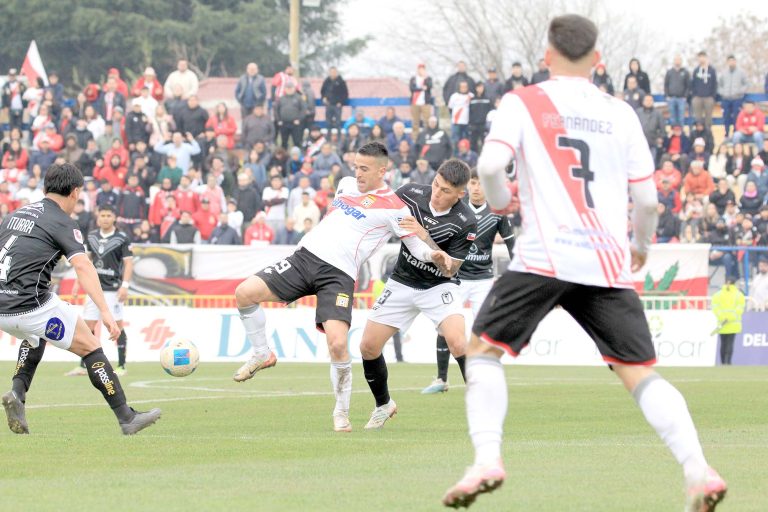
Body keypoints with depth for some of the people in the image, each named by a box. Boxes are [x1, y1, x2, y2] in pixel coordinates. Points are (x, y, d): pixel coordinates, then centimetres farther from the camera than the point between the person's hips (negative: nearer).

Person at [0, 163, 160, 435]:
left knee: (35, 337, 37)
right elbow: (83, 266, -18)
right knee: (90, 347, 7)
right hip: (32, 305, -7)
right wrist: (105, 312, -26)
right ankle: (127, 418, 7)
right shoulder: (62, 222, -4)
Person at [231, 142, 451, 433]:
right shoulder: (346, 185, 16)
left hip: (338, 275, -5)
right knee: (244, 293, -12)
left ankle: (342, 411, -1)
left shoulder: (394, 208, -2)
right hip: (305, 256, 5)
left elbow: (416, 246, -1)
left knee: (337, 343, -23)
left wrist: (433, 255, -20)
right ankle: (262, 355, 11)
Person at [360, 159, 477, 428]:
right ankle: (384, 405, 24)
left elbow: (448, 269, -20)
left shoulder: (466, 223, -22)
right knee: (368, 346, -1)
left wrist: (425, 237, -31)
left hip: (439, 285, -4)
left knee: (457, 342, -28)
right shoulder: (411, 193, -13)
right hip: (402, 283, 4)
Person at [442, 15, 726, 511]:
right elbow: (647, 196, 11)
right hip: (609, 262, 3)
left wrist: (500, 203, 12)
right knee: (641, 373, 4)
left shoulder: (523, 103, 5)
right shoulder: (620, 113, 13)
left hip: (545, 255, -3)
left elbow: (490, 165, -10)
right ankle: (699, 472, -13)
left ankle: (487, 459, -7)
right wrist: (641, 245, 30)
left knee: (484, 348, 12)